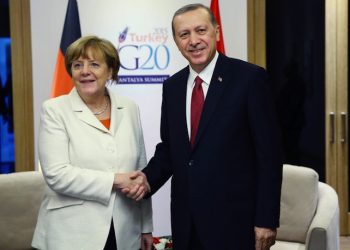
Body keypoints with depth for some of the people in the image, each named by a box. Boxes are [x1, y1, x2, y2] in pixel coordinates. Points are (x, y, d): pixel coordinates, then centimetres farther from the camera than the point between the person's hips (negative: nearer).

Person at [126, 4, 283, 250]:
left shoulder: (249, 77, -9)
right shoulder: (172, 86, 7)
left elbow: (269, 153, -10)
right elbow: (168, 148, 13)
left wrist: (267, 219, -12)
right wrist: (147, 178, -7)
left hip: (234, 220, -5)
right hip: (186, 222, 5)